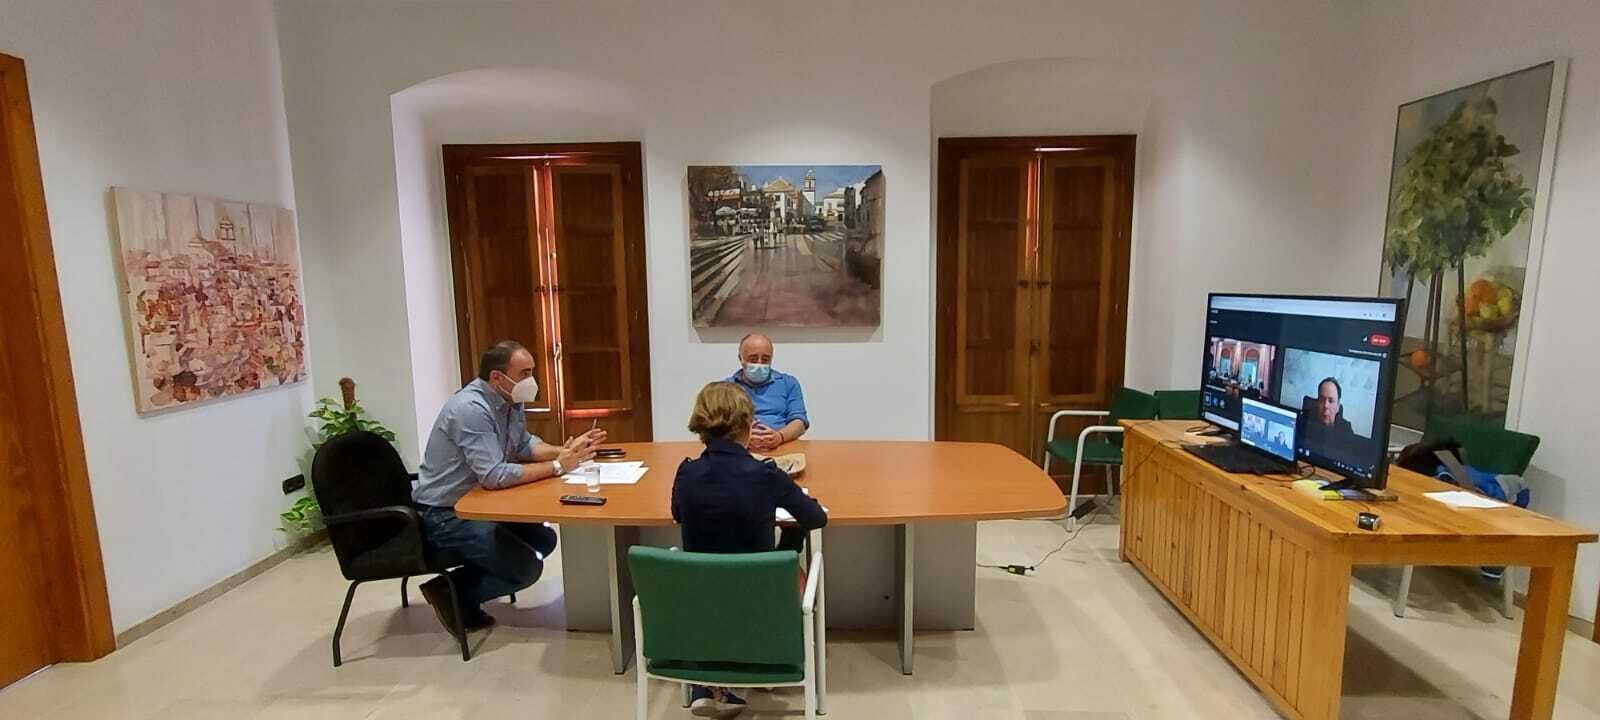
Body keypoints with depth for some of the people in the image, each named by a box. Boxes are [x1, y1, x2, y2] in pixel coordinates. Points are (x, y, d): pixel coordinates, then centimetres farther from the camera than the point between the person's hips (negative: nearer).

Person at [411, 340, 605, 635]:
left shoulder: (509, 400, 0)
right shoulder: (470, 409, -28)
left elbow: (525, 445, 8)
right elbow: (495, 476, -32)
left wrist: (565, 451, -10)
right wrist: (557, 466, -26)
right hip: (444, 514, -9)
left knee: (544, 539, 6)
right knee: (527, 566, -15)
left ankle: (462, 589, 13)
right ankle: (451, 593, 5)